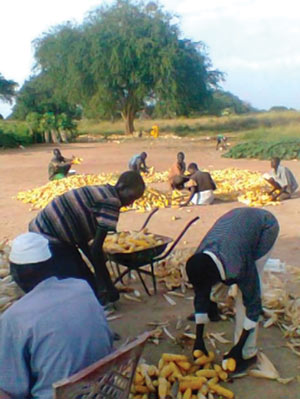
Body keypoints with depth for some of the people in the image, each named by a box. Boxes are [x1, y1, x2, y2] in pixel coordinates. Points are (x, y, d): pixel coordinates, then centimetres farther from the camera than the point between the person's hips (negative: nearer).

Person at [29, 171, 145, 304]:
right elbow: (96, 248, -19)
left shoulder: (101, 193, 10)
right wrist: (106, 284, -9)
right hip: (49, 240, -10)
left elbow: (82, 239, 13)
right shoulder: (111, 201, -18)